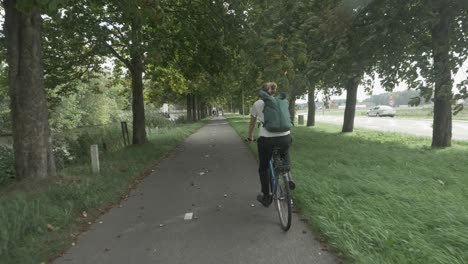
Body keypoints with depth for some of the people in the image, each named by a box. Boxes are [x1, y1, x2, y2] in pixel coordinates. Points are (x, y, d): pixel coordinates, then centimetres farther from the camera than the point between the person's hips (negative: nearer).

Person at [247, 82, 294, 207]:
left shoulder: (257, 104, 8)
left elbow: (252, 124, 18)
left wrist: (250, 137, 36)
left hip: (266, 139, -3)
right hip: (285, 137, 3)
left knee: (263, 168, 20)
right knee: (284, 152, 39)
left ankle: (266, 197, 28)